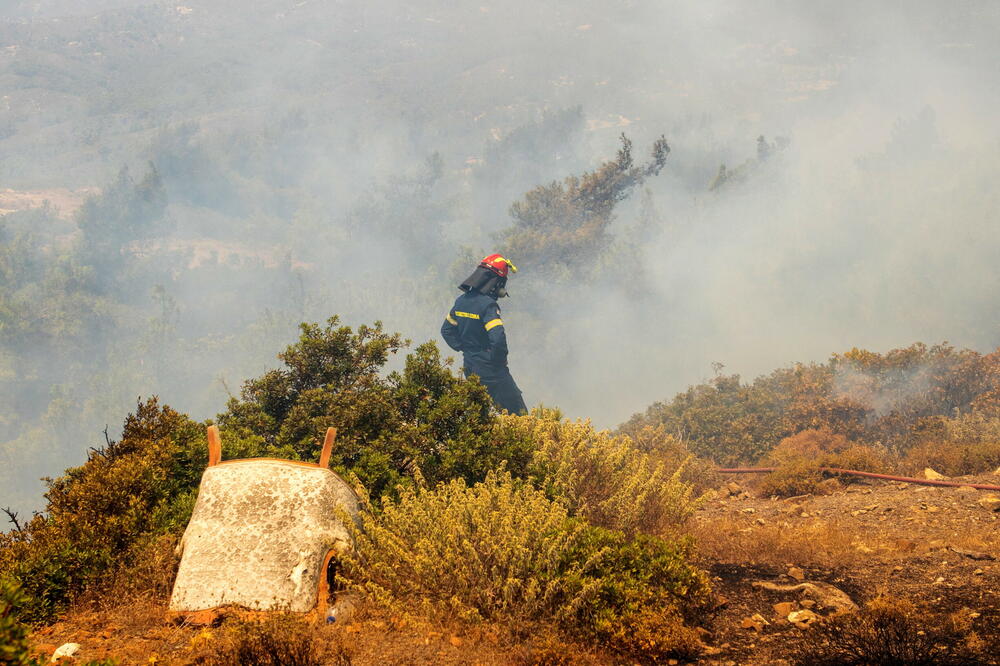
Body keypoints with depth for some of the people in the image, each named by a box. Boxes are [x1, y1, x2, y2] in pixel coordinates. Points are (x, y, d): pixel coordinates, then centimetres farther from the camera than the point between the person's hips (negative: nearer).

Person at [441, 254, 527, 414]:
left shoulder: (461, 301, 4)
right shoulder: (488, 305, -21)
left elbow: (446, 330, 16)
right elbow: (498, 338, -30)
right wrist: (500, 359, -13)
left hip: (470, 367, 8)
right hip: (490, 369, -8)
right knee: (517, 411, 0)